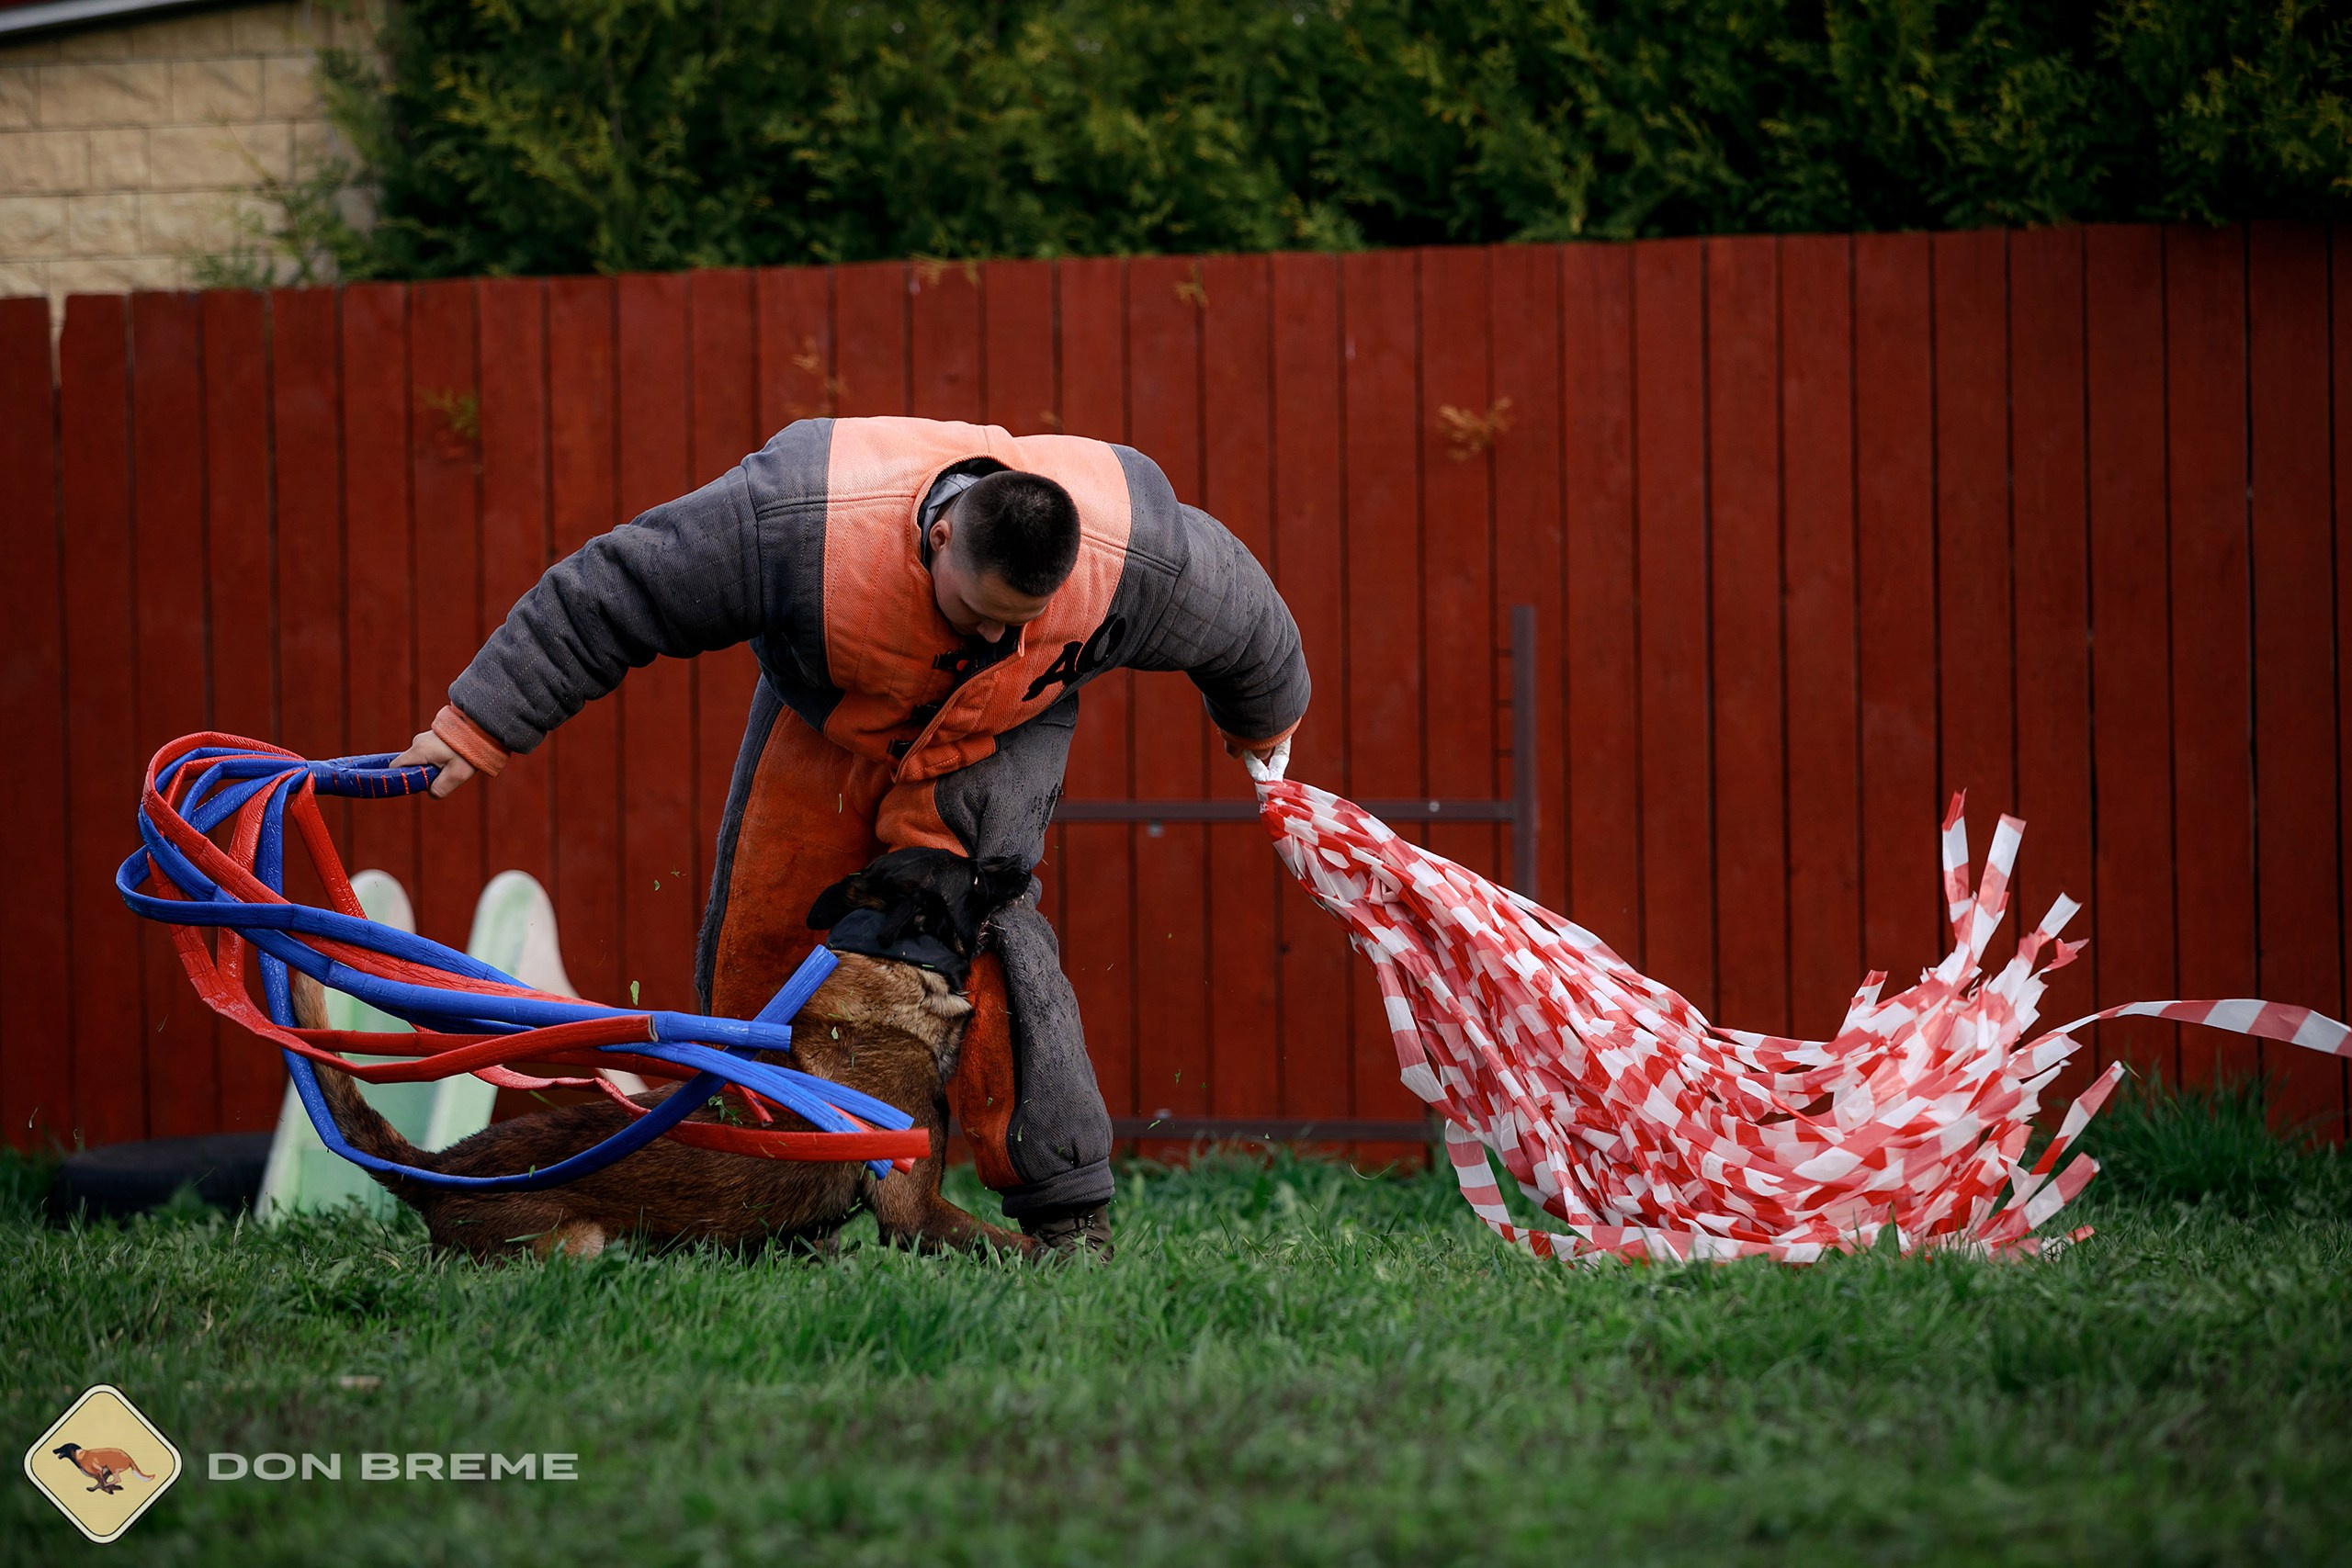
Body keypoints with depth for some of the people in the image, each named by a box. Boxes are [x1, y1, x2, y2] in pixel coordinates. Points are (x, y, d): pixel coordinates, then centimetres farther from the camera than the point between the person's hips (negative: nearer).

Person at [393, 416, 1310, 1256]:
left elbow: (1239, 619, -10)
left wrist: (1261, 724, 12)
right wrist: (478, 726, -28)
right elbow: (611, 593, -31)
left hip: (1000, 736, -2)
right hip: (824, 720, 2)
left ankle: (1067, 1214, -22)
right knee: (757, 945, -1)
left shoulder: (1132, 558, -35)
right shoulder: (797, 520, -40)